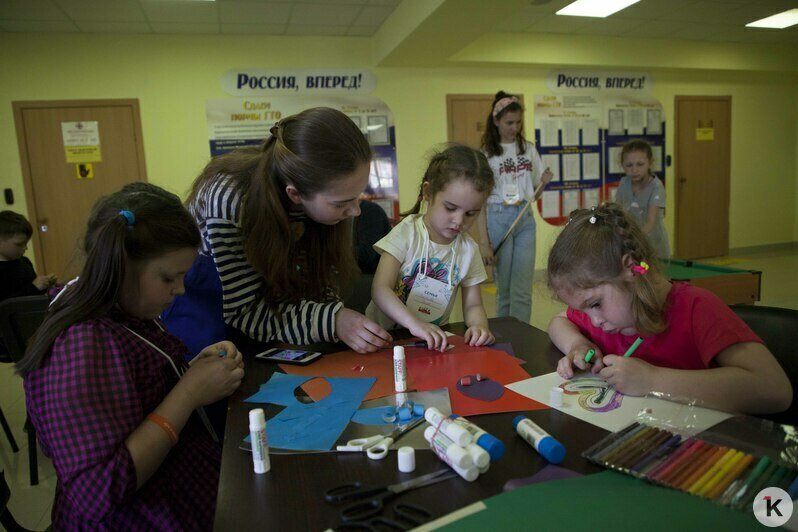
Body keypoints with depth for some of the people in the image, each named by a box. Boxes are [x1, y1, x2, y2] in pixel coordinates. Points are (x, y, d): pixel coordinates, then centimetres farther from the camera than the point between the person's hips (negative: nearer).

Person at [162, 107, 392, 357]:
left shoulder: (325, 192, -20)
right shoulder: (229, 201, -35)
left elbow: (314, 283, -11)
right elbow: (245, 310, -29)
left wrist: (332, 318, -30)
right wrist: (330, 320, -38)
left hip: (267, 287, 4)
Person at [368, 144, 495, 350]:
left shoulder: (469, 249, 1)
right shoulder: (407, 232, -11)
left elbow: (473, 305, 6)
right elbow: (380, 289, -20)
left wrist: (479, 325, -18)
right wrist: (414, 323, -36)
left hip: (434, 339, 4)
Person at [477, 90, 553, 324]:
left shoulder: (529, 150, 10)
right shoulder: (486, 154, -1)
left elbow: (535, 194, 17)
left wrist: (543, 183, -6)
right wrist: (484, 242, -8)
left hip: (525, 219, 3)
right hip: (498, 219, -2)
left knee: (522, 291, -3)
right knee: (504, 288, 4)